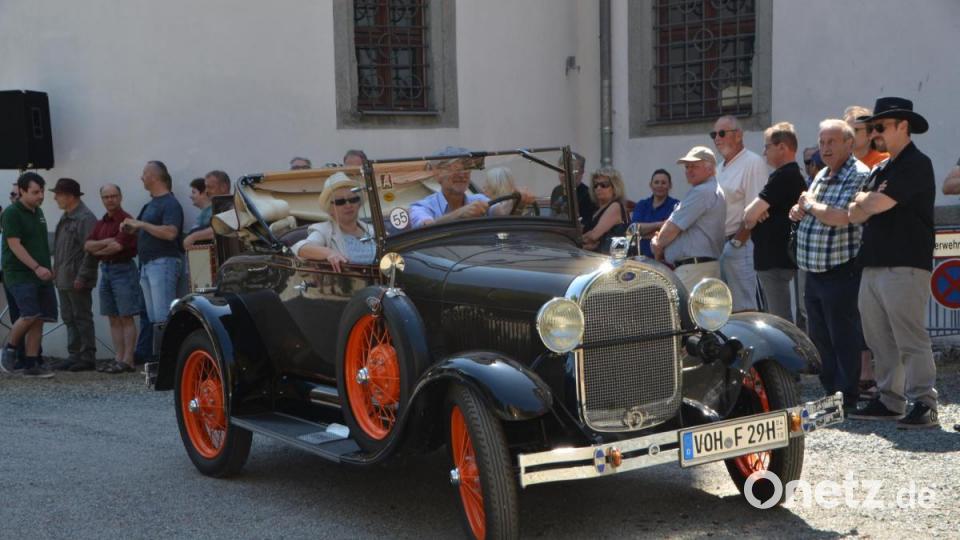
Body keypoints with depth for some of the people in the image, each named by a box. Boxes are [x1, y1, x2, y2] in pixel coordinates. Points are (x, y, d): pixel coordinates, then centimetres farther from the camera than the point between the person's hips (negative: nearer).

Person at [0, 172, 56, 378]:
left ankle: (31, 364, 6)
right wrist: (36, 267, -22)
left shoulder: (38, 212, 15)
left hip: (41, 275, 7)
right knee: (30, 315, -19)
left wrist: (47, 268, 15)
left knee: (39, 319, 2)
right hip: (20, 274, -7)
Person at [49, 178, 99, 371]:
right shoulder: (65, 218, 16)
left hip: (77, 281, -9)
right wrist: (56, 270, 14)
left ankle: (88, 357, 3)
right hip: (63, 280, 9)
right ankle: (74, 356, 19)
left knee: (82, 318, -3)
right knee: (69, 319, 12)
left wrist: (82, 277, -21)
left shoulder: (85, 218, -14)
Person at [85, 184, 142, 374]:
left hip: (122, 270, -8)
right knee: (113, 319, 9)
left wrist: (97, 250, -2)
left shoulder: (126, 220, -9)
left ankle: (127, 360, -4)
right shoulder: (100, 224, 16)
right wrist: (106, 242, -11)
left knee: (126, 318, -5)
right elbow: (87, 245, 6)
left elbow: (118, 246, -18)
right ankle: (118, 358, 13)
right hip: (105, 270, 8)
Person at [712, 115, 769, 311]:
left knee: (744, 310, -8)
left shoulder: (753, 163, -8)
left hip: (741, 245, -9)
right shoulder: (720, 168, 20)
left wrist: (737, 241, -16)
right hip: (717, 246, 9)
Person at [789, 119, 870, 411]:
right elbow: (800, 211, 27)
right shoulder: (821, 175, 16)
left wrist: (810, 204, -7)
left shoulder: (858, 175, -12)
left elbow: (840, 217, -25)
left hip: (841, 273, -9)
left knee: (844, 340, -1)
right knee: (819, 338, 15)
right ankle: (830, 393, 27)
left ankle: (847, 400, 7)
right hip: (814, 273, 9)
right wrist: (798, 210, 2)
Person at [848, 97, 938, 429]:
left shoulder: (916, 165, -7)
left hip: (905, 267, -9)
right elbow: (855, 215, 15)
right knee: (880, 340, 11)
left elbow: (877, 204, -17)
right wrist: (870, 202, -5)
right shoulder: (880, 170, 22)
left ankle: (924, 405, -8)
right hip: (873, 265, 9)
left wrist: (864, 199, 4)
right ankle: (890, 401, 19)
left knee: (911, 340, -10)